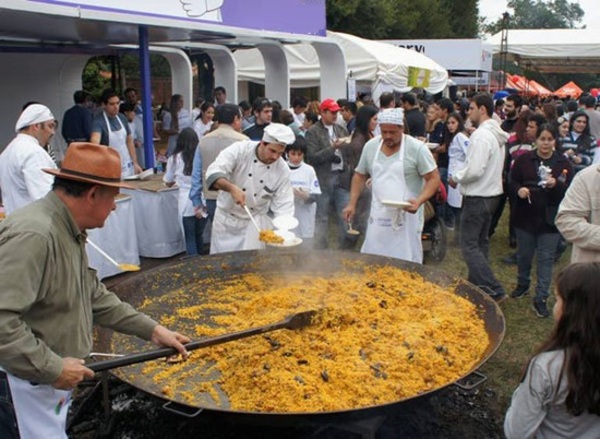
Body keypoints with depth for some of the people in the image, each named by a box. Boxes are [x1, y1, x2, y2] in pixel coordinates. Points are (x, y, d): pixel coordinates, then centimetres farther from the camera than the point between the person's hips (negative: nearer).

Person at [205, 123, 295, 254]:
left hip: (255, 222, 1)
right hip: (226, 218, -1)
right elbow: (213, 174, -27)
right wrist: (232, 188, -44)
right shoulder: (240, 150, -17)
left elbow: (283, 205, -7)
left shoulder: (282, 170, -10)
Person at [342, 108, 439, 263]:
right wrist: (352, 204, 5)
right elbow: (360, 175, 15)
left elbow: (434, 178, -7)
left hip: (406, 217, -4)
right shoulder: (370, 146, 4)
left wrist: (419, 201, -23)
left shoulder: (417, 148, -9)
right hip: (378, 216, 4)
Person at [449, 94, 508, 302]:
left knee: (469, 245, -5)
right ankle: (477, 283, 31)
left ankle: (494, 291, -7)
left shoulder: (481, 135, -20)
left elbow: (474, 170, -26)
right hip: (491, 193, 10)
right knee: (480, 242, 19)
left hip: (477, 197, -10)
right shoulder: (497, 134, 10)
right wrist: (462, 176, 10)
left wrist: (456, 178, -9)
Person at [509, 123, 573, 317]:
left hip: (550, 219, -1)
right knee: (524, 254, 16)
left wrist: (555, 185, -24)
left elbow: (569, 192, -5)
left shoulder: (563, 163, -3)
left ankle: (541, 298, 10)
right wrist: (519, 189, -17)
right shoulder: (524, 159, -2)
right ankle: (523, 285, 39)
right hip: (525, 216, 1)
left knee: (546, 258, 2)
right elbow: (512, 182, 4)